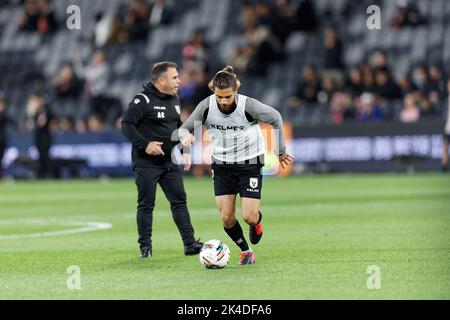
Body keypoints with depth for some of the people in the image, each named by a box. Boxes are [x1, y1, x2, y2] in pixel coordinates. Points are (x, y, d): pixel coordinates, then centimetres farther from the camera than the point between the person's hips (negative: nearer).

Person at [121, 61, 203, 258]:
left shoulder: (174, 100, 11)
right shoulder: (143, 100, -14)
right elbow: (127, 125, -17)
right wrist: (145, 144, -24)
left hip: (169, 162, 7)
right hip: (146, 163, -7)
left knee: (179, 201, 3)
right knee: (146, 205, 0)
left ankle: (190, 244, 3)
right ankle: (145, 247, 8)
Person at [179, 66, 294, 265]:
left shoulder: (249, 106, -23)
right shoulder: (206, 107, -16)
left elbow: (275, 118, -6)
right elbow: (185, 128, -5)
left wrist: (280, 151, 2)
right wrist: (185, 136, -31)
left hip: (250, 164, -2)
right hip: (222, 165, 3)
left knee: (249, 217, -8)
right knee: (226, 217, -3)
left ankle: (257, 221, 31)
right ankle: (246, 252, 23)